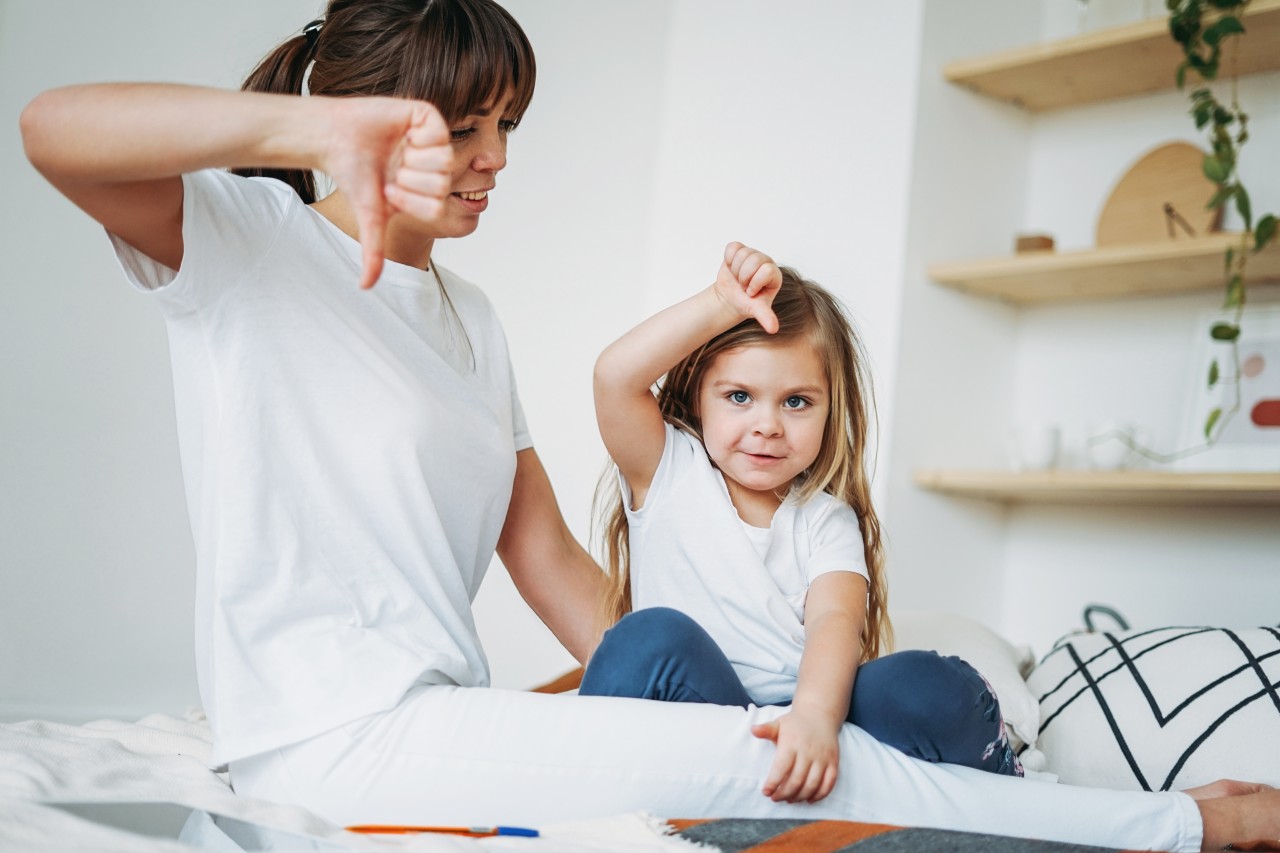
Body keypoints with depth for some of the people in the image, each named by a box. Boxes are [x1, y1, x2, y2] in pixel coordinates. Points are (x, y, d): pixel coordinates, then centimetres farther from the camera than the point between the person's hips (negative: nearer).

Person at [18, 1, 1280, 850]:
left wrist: (665, 697, 1)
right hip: (326, 734, -8)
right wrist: (321, 129, -35)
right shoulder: (245, 241, -3)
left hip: (442, 710, 8)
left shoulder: (467, 319, 18)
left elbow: (543, 551, 13)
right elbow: (53, 130, -22)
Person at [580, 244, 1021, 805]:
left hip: (799, 724, 2)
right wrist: (724, 305, -9)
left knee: (921, 686, -27)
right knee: (654, 637, -32)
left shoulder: (828, 521, 11)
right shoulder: (667, 473, 10)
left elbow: (835, 620, -9)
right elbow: (616, 375, -9)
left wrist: (815, 715, -30)